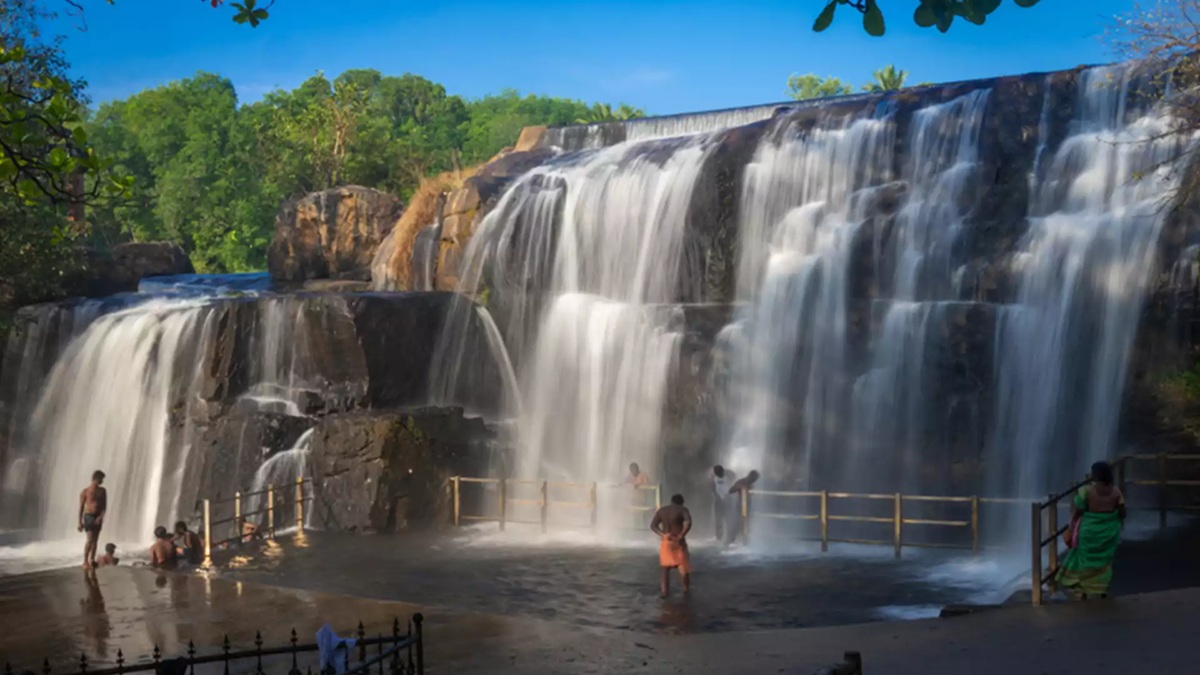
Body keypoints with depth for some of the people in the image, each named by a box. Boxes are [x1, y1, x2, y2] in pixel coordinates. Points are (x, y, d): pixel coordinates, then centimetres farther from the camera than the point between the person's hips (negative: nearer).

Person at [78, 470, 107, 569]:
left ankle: (92, 560, 12)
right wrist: (80, 522, -7)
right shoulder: (85, 492, -7)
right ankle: (85, 561, -8)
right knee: (90, 540, -14)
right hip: (89, 516, -5)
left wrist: (101, 516, -12)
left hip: (98, 517, 5)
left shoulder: (102, 491, 6)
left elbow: (104, 505, 4)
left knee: (95, 540, 6)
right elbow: (81, 507, -4)